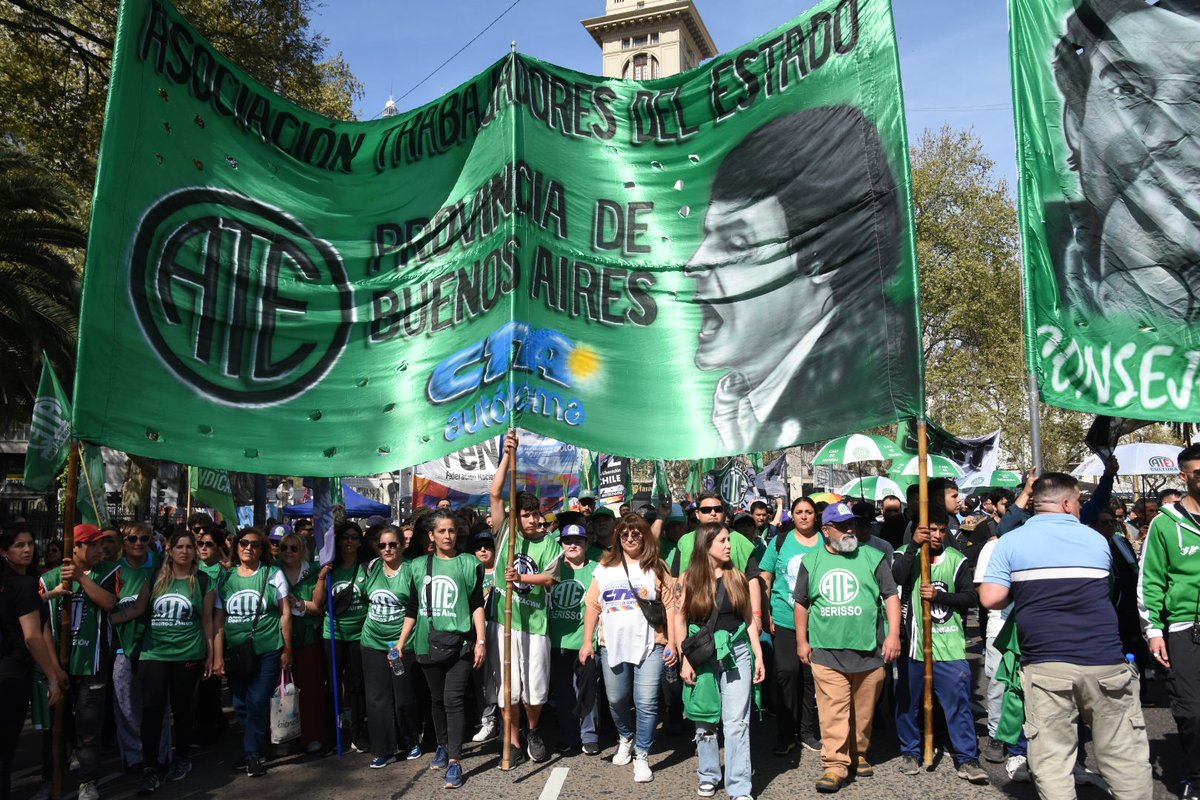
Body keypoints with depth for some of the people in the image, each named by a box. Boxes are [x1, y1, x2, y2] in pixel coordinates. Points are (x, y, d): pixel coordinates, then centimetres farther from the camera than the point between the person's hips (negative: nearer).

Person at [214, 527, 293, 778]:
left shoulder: (273, 574, -1)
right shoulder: (226, 578, 5)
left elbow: (285, 613, 0)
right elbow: (219, 620, 6)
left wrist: (287, 649, -2)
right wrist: (218, 656, 1)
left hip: (268, 651, -3)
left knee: (258, 703, -6)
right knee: (241, 705, 9)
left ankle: (253, 755, 8)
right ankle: (252, 750, 25)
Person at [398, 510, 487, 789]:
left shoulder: (469, 564, 0)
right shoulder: (418, 566, 8)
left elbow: (477, 605, 0)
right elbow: (412, 609, 13)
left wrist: (481, 641, -7)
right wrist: (401, 642, 10)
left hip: (459, 643, -3)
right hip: (428, 644, 3)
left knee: (453, 700, -9)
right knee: (437, 699, 15)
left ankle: (455, 761, -4)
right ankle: (443, 746, 34)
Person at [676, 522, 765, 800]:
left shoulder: (737, 577, 4)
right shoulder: (689, 579, -2)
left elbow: (749, 619, 8)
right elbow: (680, 620, 0)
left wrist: (758, 656, 3)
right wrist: (685, 660, -5)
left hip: (736, 653, 1)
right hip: (701, 655, 0)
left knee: (737, 723, -3)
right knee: (705, 720, 11)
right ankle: (708, 776, 28)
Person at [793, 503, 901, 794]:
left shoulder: (872, 557, 3)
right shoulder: (811, 561, 7)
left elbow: (891, 597, 3)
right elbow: (801, 603, 14)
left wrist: (893, 635, -6)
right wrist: (802, 641, 11)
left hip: (869, 650, 0)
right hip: (826, 652, 0)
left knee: (864, 710, 11)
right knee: (833, 711, -4)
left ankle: (859, 754, 29)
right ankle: (835, 765, 3)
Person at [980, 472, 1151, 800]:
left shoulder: (1010, 541, 2)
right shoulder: (1097, 539, 9)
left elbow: (991, 598, -6)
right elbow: (1103, 590, 21)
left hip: (1045, 664, -1)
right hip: (1105, 661, 2)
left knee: (1051, 758, 3)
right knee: (1124, 755, 12)